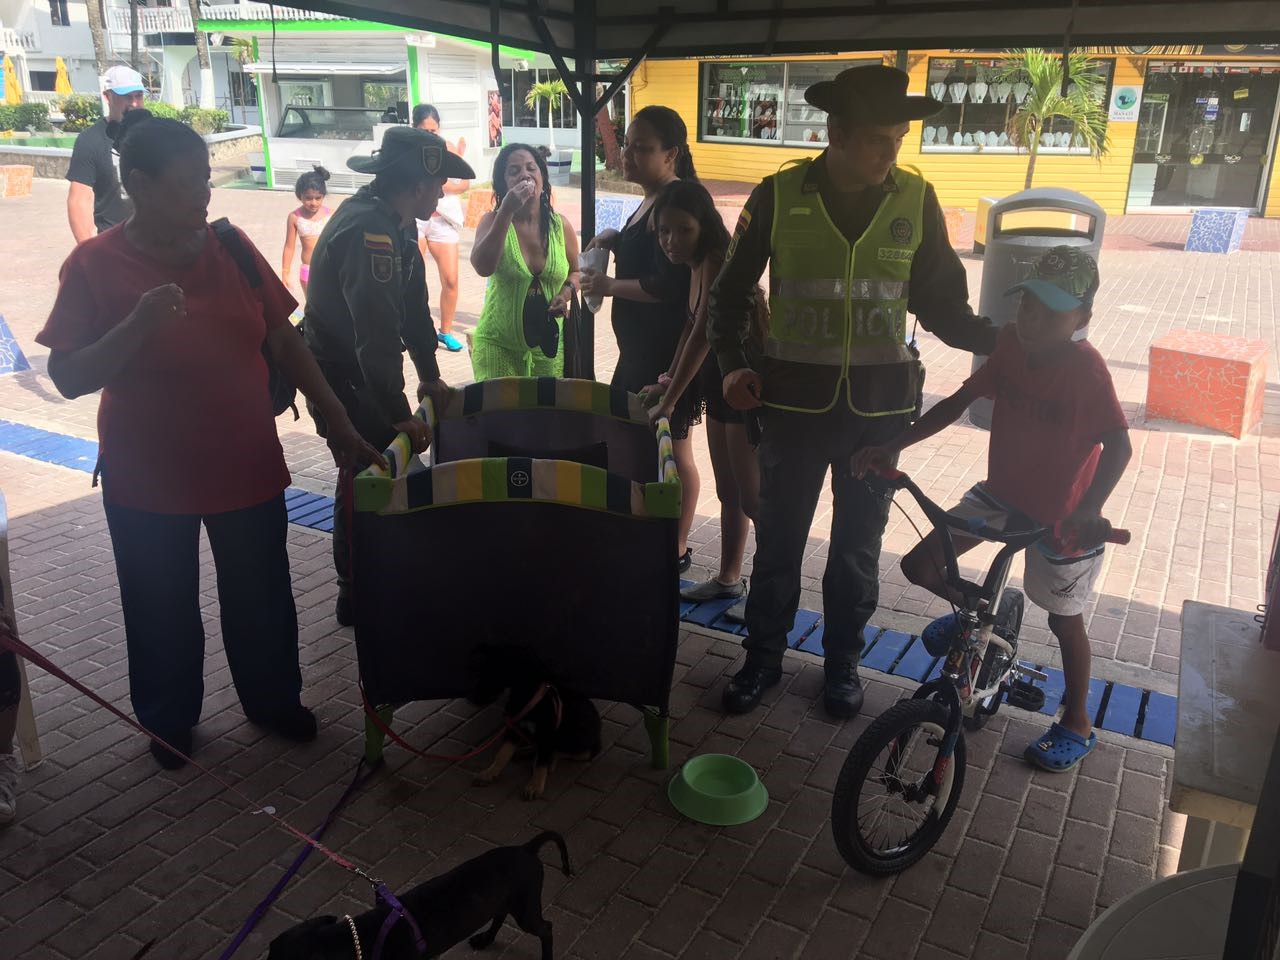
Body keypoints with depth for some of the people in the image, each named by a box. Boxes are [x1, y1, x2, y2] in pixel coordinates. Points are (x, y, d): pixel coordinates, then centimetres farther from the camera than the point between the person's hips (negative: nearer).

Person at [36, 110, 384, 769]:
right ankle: (168, 719, 39)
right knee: (162, 611, 14)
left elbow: (283, 340, 2)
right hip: (148, 481, -2)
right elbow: (68, 378, -13)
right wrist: (137, 326, -28)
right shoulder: (94, 264, -10)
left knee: (262, 599, 15)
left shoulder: (229, 247, -3)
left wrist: (338, 422, -1)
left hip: (247, 465, 2)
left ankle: (273, 699, 39)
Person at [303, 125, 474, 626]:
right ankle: (358, 597, 13)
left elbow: (414, 305, 10)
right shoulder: (368, 230, -28)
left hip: (362, 372, 10)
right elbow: (377, 330, -31)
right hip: (343, 379, -10)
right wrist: (399, 416, -28)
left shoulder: (392, 223, 5)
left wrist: (429, 376, 10)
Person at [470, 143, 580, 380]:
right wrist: (506, 211, -27)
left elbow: (575, 271, 14)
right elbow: (483, 267, -25)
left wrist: (566, 293, -9)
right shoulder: (493, 221, -7)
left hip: (548, 344, 2)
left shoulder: (560, 225, -1)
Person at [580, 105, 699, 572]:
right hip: (642, 346, 11)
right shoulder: (652, 202, 13)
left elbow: (668, 286, -26)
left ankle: (677, 548, 15)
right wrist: (618, 240, 8)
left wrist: (610, 286, -16)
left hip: (667, 351, -10)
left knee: (671, 447, 1)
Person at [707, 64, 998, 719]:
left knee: (858, 543, 13)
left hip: (878, 405, 1)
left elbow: (940, 303, 4)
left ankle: (842, 662, 32)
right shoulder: (779, 196, -5)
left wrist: (1003, 342, -12)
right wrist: (731, 363, -8)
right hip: (795, 398, -1)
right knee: (778, 536, 9)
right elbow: (732, 289, 5)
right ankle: (763, 657, 28)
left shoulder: (916, 201, -1)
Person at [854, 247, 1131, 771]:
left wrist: (1089, 510, -43)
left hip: (1061, 515, -5)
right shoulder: (1011, 344, -9)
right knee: (920, 566, -3)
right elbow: (959, 401, -2)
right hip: (1000, 494, 5)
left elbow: (1118, 444, -27)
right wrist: (893, 445, -9)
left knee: (1065, 620, 11)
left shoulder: (1085, 368, -24)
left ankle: (1077, 724, 34)